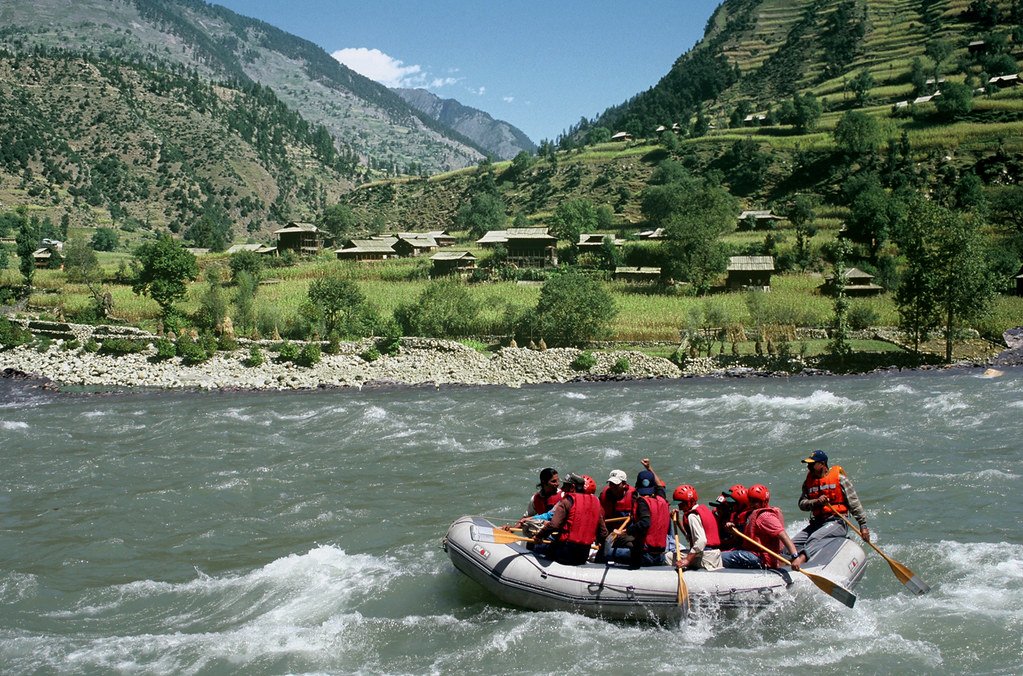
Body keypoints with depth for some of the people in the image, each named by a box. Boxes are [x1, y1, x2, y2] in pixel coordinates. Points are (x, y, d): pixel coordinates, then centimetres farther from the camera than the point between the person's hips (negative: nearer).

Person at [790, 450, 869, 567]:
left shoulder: (839, 478, -2)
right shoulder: (808, 481, 14)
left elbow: (854, 503, -2)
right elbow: (802, 503, 5)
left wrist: (863, 525, -5)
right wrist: (816, 502, -15)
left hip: (837, 522, -7)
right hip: (816, 522, 7)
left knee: (815, 539, -34)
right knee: (794, 543, -11)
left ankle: (801, 559, -52)